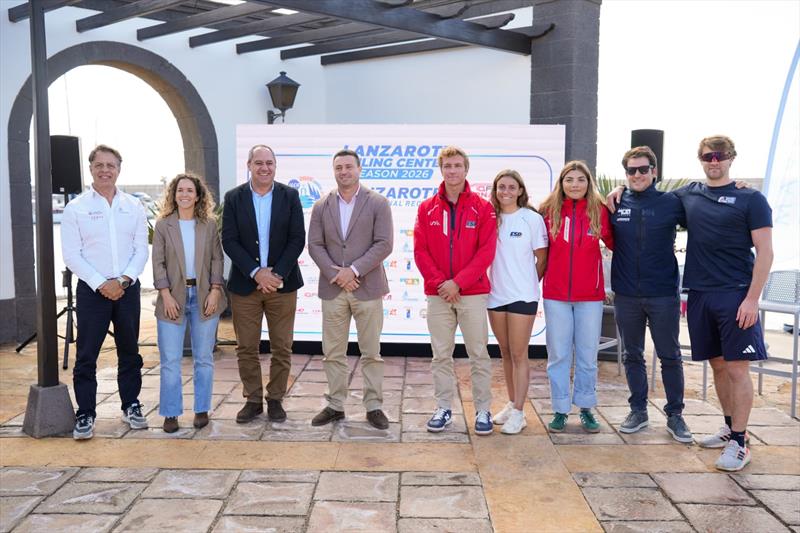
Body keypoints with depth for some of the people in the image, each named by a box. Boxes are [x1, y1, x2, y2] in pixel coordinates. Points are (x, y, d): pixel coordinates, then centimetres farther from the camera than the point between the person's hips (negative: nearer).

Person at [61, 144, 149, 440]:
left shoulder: (133, 206, 6)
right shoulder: (76, 208, -1)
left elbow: (142, 249, 4)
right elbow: (71, 255, -5)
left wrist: (125, 279, -10)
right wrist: (101, 284, -12)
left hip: (128, 289, 2)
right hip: (92, 290, -2)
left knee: (130, 352, 10)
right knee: (86, 356, 0)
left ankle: (131, 406, 23)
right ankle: (85, 415, 8)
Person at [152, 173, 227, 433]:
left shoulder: (209, 224, 5)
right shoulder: (163, 225, 3)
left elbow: (217, 259, 3)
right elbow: (158, 263, 0)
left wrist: (214, 291, -6)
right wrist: (166, 295, -9)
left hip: (204, 296, 1)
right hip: (174, 297, -1)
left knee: (203, 358, 7)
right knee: (170, 360, 0)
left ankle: (202, 409, 18)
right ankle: (170, 413, 10)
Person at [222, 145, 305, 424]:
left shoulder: (290, 196, 2)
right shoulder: (234, 198, 2)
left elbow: (297, 239, -3)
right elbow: (229, 241, -4)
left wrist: (277, 274, -13)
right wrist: (256, 273, -15)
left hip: (282, 283, 0)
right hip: (245, 284, 0)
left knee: (282, 348, 6)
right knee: (246, 348, 6)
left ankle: (275, 399, 20)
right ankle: (253, 400, 21)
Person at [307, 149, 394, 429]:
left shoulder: (378, 203, -1)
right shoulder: (321, 206, 8)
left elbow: (384, 244, -8)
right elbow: (314, 245, 4)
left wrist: (353, 270, -15)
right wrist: (335, 273, -11)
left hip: (367, 288, -3)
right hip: (332, 289, 3)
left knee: (371, 353, 4)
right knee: (333, 353, 8)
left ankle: (374, 406, 15)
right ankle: (335, 405, 20)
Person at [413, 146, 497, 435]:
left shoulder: (483, 208, 0)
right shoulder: (427, 208, 6)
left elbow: (486, 252, -6)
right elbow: (420, 251, 1)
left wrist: (458, 282, -13)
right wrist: (440, 283, -10)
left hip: (473, 293, -2)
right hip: (437, 294, 2)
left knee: (478, 354, 3)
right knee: (441, 355, 8)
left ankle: (483, 410, 13)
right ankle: (444, 409, 18)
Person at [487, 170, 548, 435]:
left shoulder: (532, 219, -5)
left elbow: (542, 258, 1)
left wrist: (529, 283, 5)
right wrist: (490, 280, 2)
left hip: (522, 296, -4)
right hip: (496, 295, 4)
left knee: (519, 355, -1)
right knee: (506, 353, 14)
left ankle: (518, 413, 6)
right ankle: (511, 404, 26)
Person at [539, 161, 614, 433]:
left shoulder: (599, 211, -2)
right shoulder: (549, 211, -2)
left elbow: (614, 243, 9)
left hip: (590, 295, 0)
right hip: (556, 295, 0)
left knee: (588, 355, 10)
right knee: (558, 355, 7)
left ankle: (586, 408, 25)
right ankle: (560, 410, 20)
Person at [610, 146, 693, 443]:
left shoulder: (671, 203, -2)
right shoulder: (615, 205, 3)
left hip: (663, 294, -1)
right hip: (626, 295, 2)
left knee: (670, 356, 6)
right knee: (632, 356, 11)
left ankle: (675, 415, 19)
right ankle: (638, 411, 25)